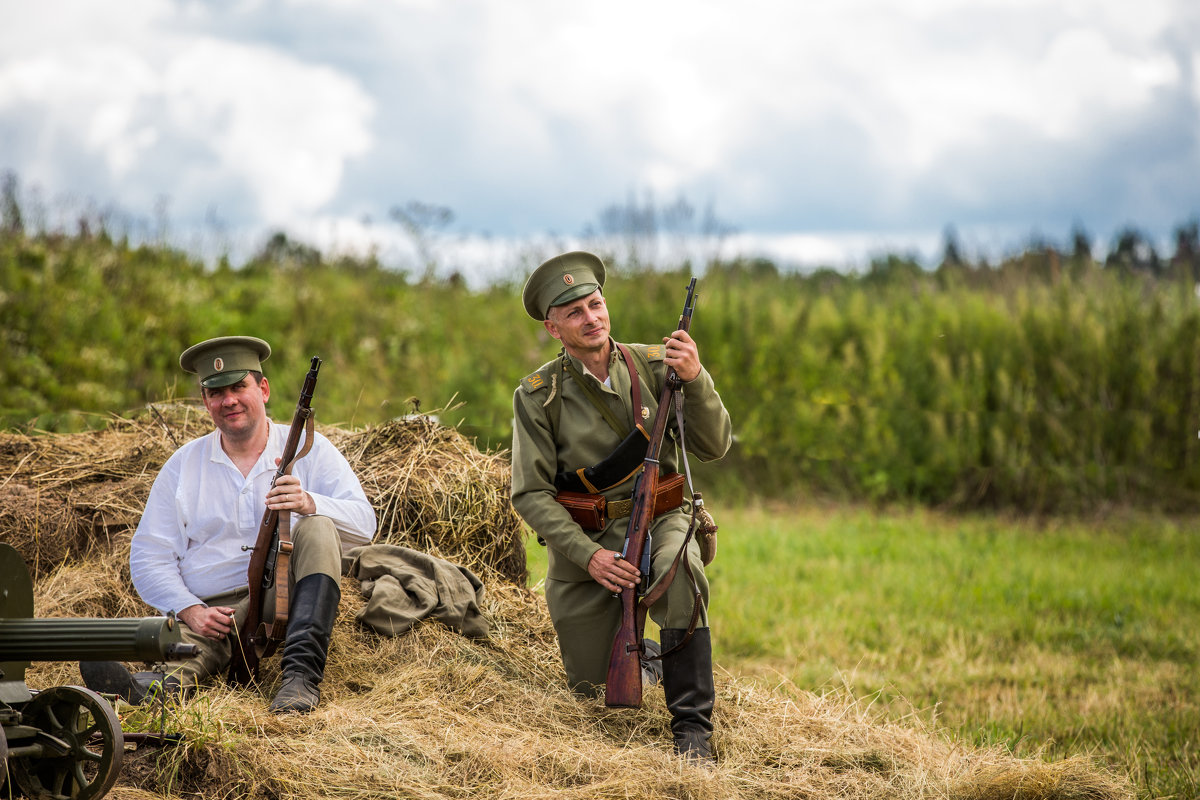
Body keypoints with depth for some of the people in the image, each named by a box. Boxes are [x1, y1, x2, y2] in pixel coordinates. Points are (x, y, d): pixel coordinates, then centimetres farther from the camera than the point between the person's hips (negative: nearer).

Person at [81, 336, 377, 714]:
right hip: (213, 611, 1)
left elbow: (364, 523, -3)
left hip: (285, 598, -1)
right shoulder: (183, 466, 14)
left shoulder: (308, 450, 9)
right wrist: (189, 609, -10)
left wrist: (309, 504, -25)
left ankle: (301, 674, -42)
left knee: (319, 529, -28)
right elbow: (148, 556, 10)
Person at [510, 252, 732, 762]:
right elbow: (531, 494, -8)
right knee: (589, 687, 3)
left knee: (678, 571, -38)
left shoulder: (653, 366, -3)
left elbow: (713, 447, -9)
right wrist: (588, 555, -22)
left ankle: (692, 727, -28)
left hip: (657, 520, -1)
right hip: (581, 539, 1)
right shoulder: (538, 396, -5)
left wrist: (695, 379, -27)